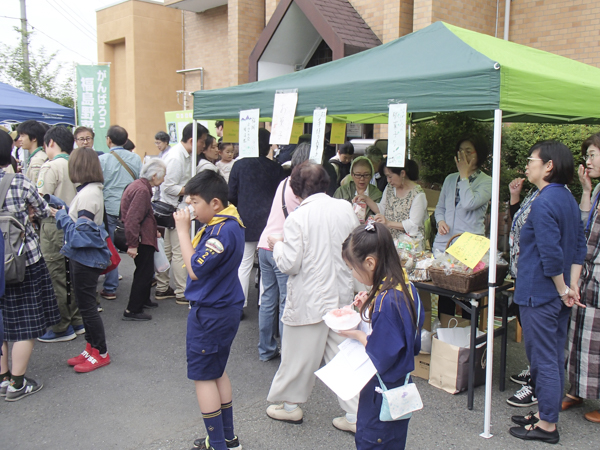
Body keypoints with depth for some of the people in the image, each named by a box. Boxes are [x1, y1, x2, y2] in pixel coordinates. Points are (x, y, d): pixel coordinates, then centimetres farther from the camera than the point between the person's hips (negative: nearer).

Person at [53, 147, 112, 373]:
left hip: (86, 258, -10)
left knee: (87, 306, 1)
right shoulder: (89, 191, 8)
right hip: (82, 256, 10)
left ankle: (101, 353, 14)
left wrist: (61, 216, -12)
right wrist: (62, 212, 2)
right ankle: (92, 348, 29)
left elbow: (82, 232, -24)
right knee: (84, 304, 18)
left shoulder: (88, 194, -22)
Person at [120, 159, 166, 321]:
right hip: (142, 239, -11)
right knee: (144, 273, -3)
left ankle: (143, 299, 38)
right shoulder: (142, 190, -23)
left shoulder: (140, 185, 11)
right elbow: (132, 219, -28)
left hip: (144, 237, 11)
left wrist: (154, 230, 32)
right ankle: (132, 310, 3)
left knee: (145, 271, 22)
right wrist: (132, 244, -26)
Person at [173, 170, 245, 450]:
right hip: (224, 309, 10)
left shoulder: (223, 231, -26)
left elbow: (195, 269, -22)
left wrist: (183, 230, -18)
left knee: (203, 375, 3)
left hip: (210, 314, -10)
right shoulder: (229, 222, 6)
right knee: (217, 372, 20)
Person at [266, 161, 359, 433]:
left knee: (297, 356, 13)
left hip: (309, 300, -5)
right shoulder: (345, 208, -3)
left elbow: (289, 264, -15)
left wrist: (278, 244, 3)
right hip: (342, 296, 5)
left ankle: (289, 405, 31)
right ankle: (355, 414, 18)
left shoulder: (297, 219, -17)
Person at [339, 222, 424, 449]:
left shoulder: (386, 301, -29)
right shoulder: (405, 287, -1)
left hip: (383, 394, -9)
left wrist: (358, 335, -13)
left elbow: (382, 358, -26)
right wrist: (369, 306, 1)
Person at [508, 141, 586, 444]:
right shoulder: (568, 198, 9)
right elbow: (579, 246, 12)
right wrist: (572, 286, 8)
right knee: (554, 358, 17)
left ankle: (547, 425, 14)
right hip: (558, 295, 10)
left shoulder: (544, 203, -20)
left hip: (540, 294, -10)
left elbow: (551, 254, -25)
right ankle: (546, 413, 31)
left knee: (543, 360, 2)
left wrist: (563, 290, -13)